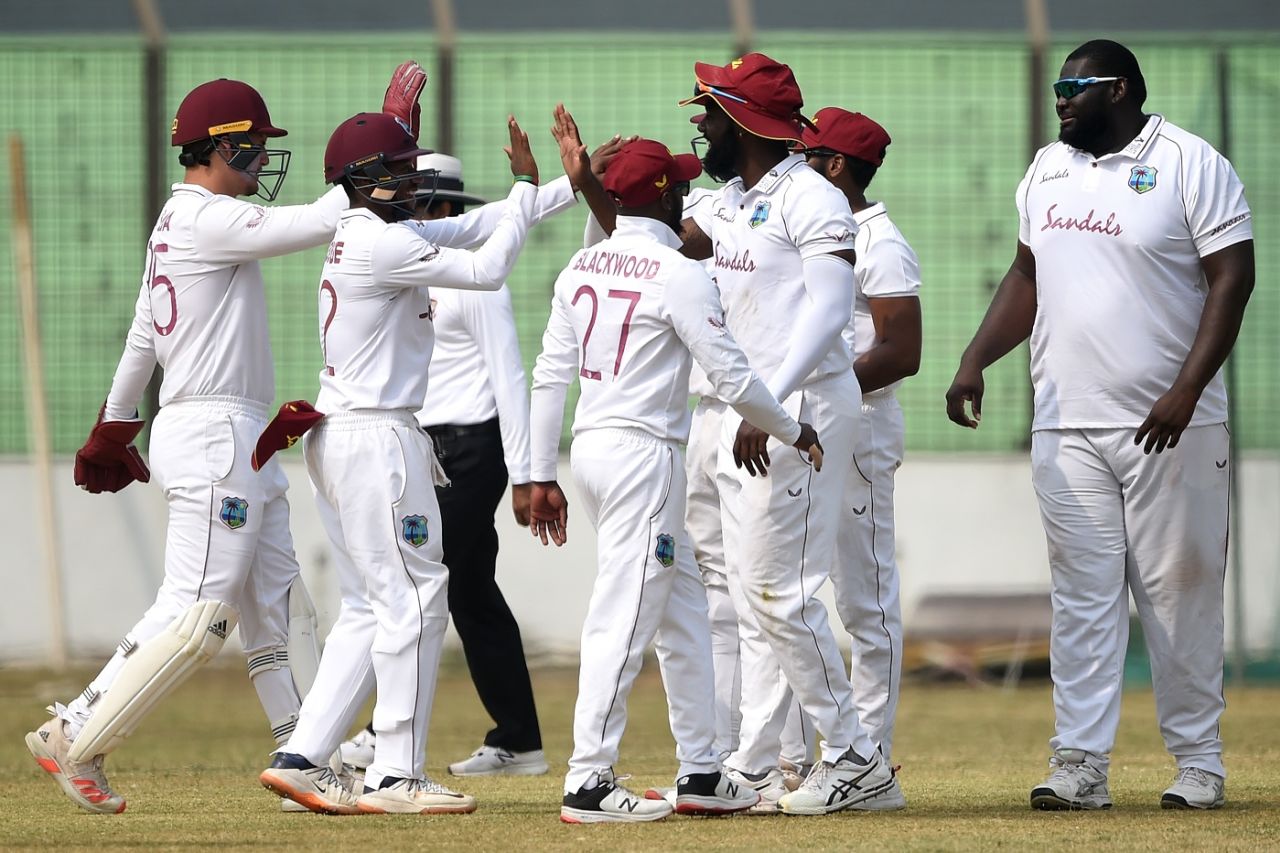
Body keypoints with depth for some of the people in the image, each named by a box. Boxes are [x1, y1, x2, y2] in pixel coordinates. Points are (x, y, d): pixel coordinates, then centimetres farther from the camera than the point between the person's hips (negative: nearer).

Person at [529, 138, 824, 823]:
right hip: (642, 452, -8)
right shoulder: (679, 274, -11)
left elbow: (550, 375, 10)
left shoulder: (580, 269, 10)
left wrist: (543, 477, 13)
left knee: (684, 608, 16)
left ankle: (700, 773, 18)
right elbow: (731, 376, -12)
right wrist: (794, 432, 4)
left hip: (589, 447, 8)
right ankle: (588, 785, -11)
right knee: (625, 616, -8)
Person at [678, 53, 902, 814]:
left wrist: (770, 406, -30)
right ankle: (754, 771, 12)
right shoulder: (730, 205, 15)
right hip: (747, 416, 10)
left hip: (803, 408, -10)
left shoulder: (810, 200, -13)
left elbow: (830, 309, -22)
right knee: (754, 598, 10)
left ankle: (858, 760, -4)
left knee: (782, 593, -11)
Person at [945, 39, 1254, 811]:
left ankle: (1199, 762, 7)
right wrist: (976, 360, 8)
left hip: (1168, 427, -5)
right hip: (1066, 425, 5)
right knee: (1082, 597, 1)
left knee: (1180, 594, -1)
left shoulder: (1190, 164, -6)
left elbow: (1232, 278, -11)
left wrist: (1186, 390, -19)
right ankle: (1080, 766, -2)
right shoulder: (1047, 170, 14)